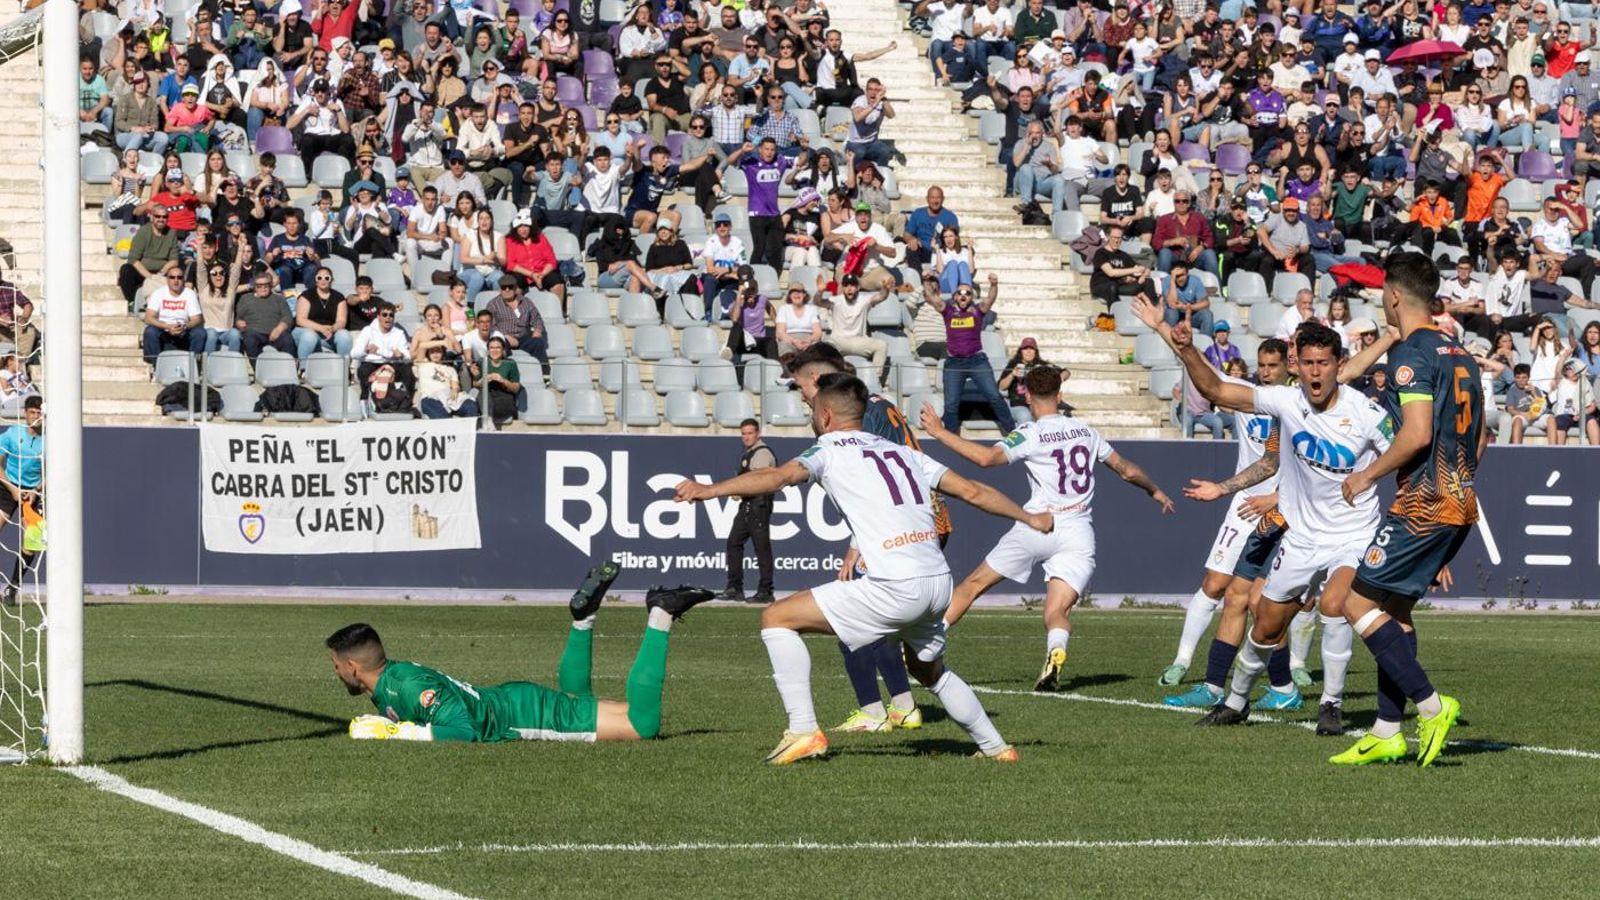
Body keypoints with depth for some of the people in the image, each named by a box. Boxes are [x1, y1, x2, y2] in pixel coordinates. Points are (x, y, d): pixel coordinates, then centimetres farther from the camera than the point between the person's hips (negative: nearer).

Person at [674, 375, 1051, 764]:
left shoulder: (830, 450, 3)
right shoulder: (902, 452, 21)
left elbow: (780, 476, -14)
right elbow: (973, 491, 23)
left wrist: (709, 490, -20)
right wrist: (1030, 518, 36)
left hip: (896, 587, -7)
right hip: (939, 583, 7)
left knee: (777, 618, 1)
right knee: (930, 671, 34)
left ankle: (803, 732, -5)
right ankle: (996, 747, 39)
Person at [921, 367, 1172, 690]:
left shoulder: (1029, 435, -3)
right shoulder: (1085, 431, 13)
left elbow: (987, 457, -18)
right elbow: (1126, 470, 22)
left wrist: (940, 433, -11)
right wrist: (1156, 491, 41)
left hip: (1037, 527, -3)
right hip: (1078, 533, 3)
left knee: (973, 584, 10)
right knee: (1057, 611, -3)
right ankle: (1056, 651, -37)